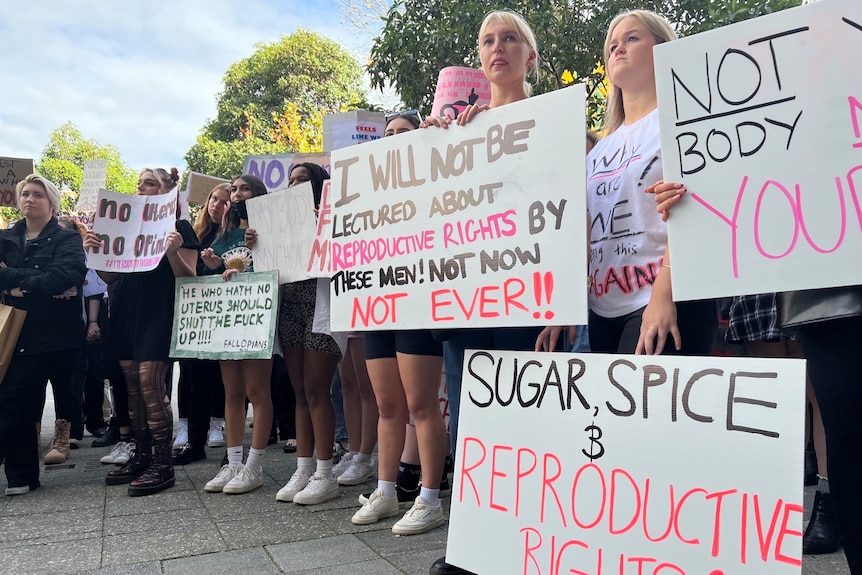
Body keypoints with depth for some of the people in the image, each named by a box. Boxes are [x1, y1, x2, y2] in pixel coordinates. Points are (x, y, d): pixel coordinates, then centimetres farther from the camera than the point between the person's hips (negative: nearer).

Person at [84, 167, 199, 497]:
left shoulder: (179, 228, -1)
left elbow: (188, 278, -8)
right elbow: (110, 276, 16)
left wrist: (173, 252, -25)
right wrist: (95, 253, -2)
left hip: (159, 314, -7)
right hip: (126, 312, 7)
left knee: (150, 385, -11)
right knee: (132, 387, 9)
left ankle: (162, 464, -4)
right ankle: (141, 456, 19)